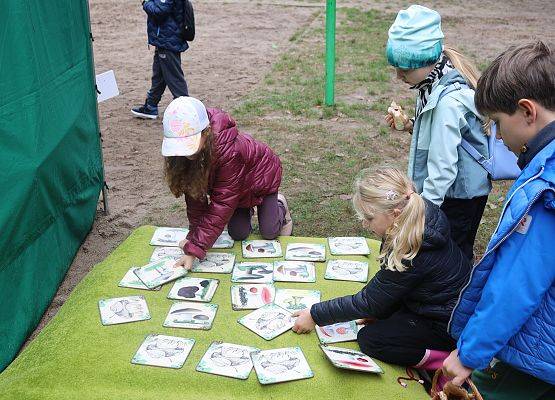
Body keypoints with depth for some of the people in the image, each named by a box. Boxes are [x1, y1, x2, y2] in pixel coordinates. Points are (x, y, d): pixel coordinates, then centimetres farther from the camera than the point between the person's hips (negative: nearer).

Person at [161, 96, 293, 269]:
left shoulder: (229, 150, -46)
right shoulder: (179, 149, -28)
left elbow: (222, 204, -43)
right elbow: (193, 190, -18)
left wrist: (194, 249, -44)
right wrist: (194, 234, -20)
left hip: (262, 174, -4)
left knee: (268, 233, -2)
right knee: (237, 234, -1)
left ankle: (279, 205, 30)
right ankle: (246, 210, 31)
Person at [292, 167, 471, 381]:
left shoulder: (410, 253, -34)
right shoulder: (421, 215, -9)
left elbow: (368, 302, -23)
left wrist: (315, 315, -14)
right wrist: (378, 310, 2)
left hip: (447, 324, -9)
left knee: (368, 339, -10)